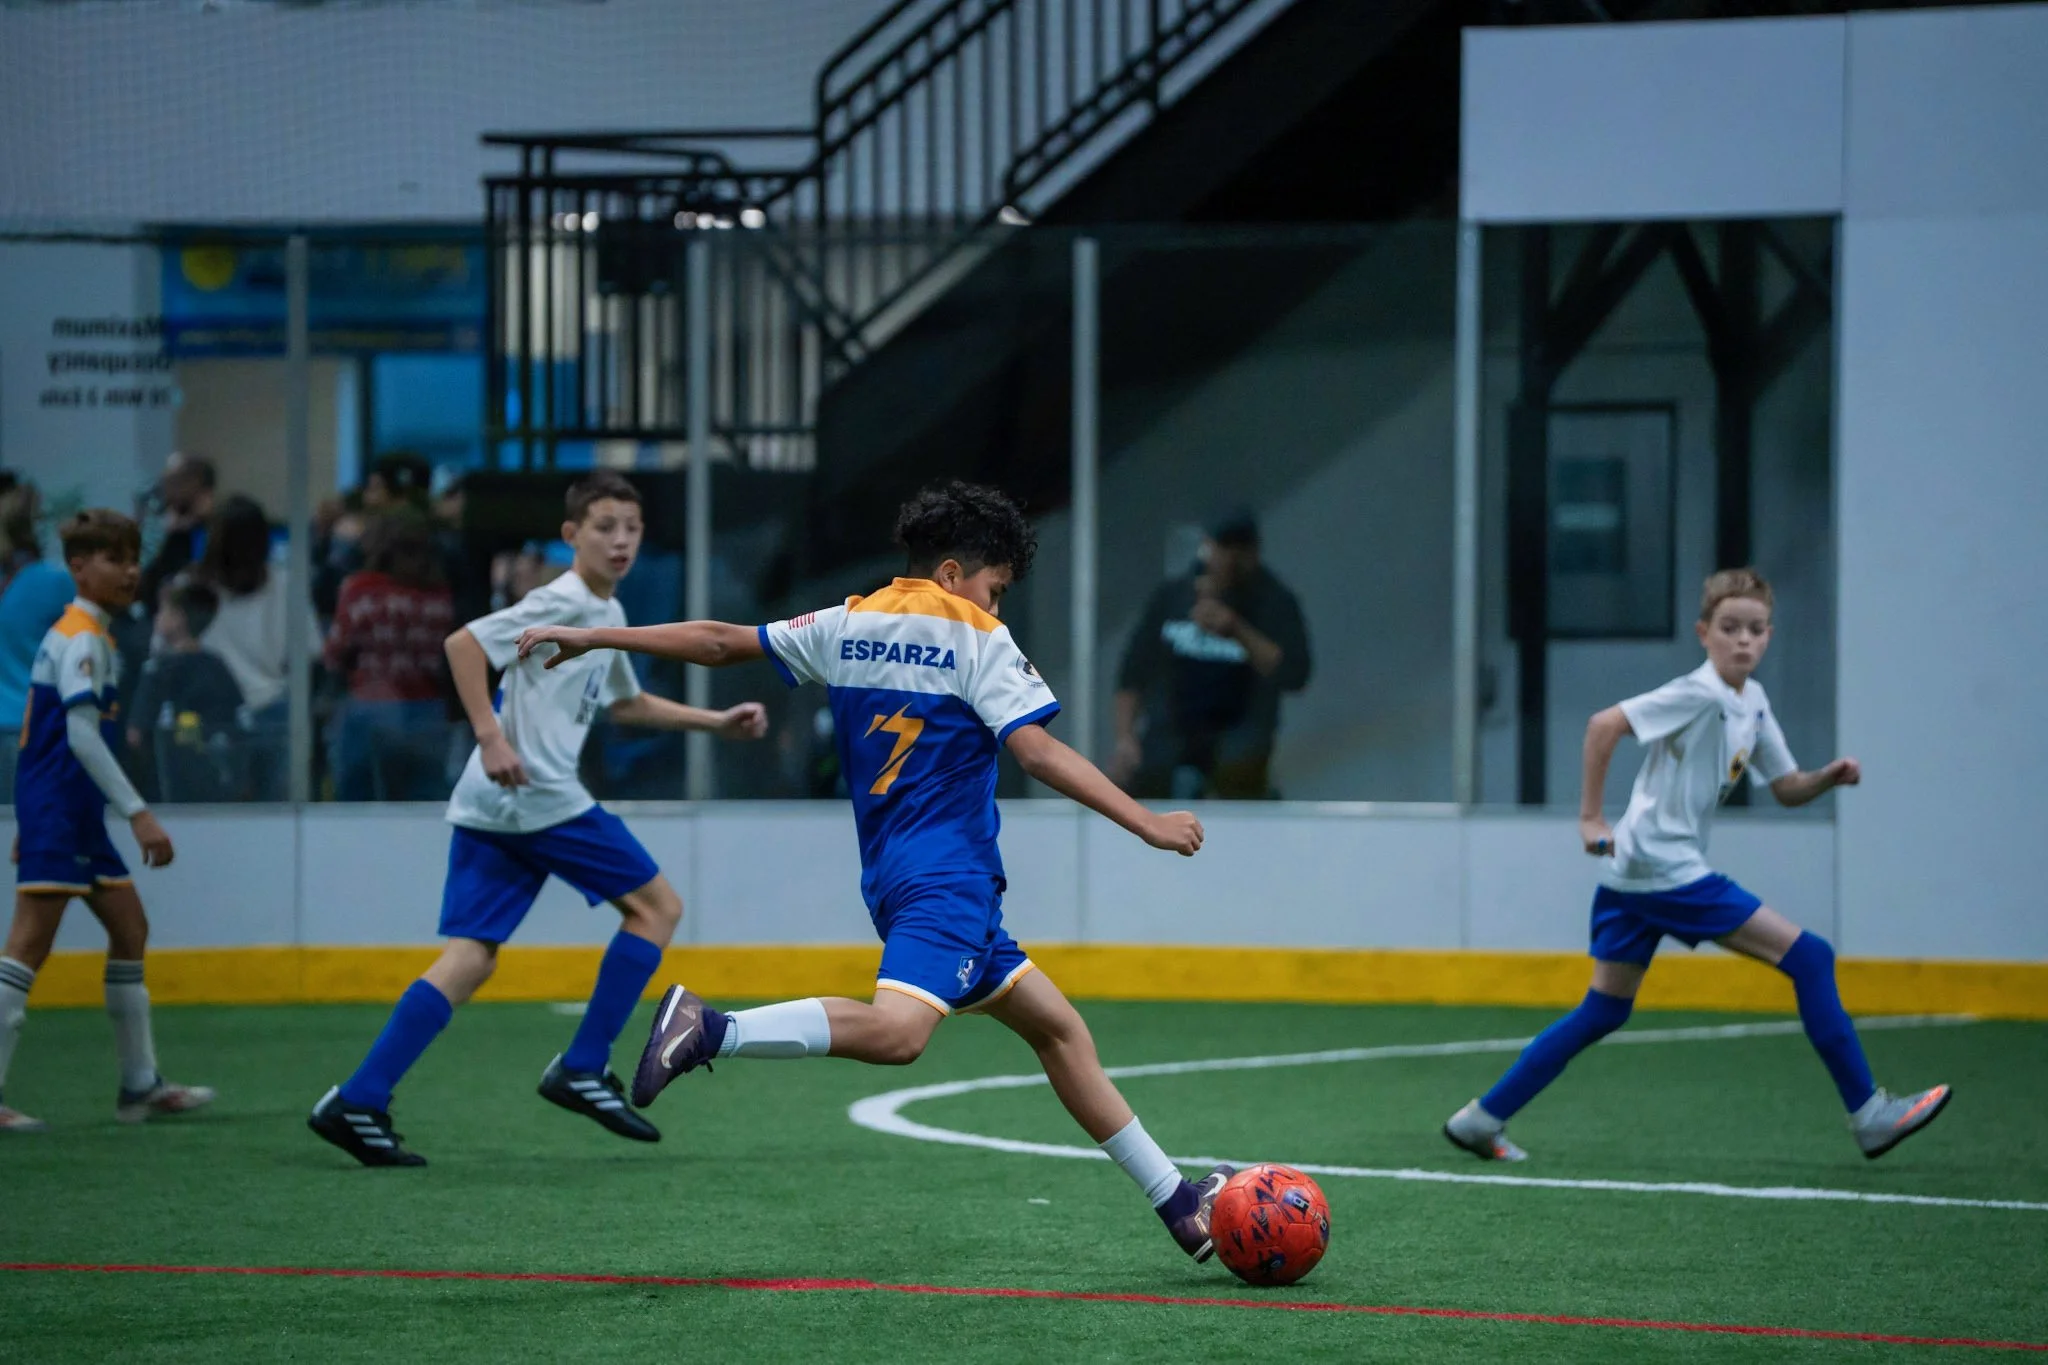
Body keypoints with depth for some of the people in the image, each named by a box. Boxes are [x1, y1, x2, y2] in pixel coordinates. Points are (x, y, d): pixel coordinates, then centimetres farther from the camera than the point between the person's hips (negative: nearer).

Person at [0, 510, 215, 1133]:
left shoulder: (75, 634, 18)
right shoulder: (81, 639, -13)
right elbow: (81, 735, -23)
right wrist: (138, 814, -25)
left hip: (78, 816, 11)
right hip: (57, 813, -11)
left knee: (129, 928, 13)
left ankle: (140, 1085, 18)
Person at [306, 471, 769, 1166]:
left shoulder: (607, 614, 21)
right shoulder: (563, 603, -9)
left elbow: (627, 703, 37)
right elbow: (464, 644, -18)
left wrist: (719, 721, 33)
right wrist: (490, 737, -24)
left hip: (491, 806, 9)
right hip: (540, 797, -9)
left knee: (470, 958, 3)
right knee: (656, 905, 4)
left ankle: (358, 1103, -7)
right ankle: (582, 1069, 5)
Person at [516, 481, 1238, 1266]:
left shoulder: (848, 626, 14)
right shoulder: (977, 640, -4)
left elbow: (719, 641, 16)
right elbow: (1038, 752, -13)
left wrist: (591, 639, 25)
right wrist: (1147, 824, -13)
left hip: (894, 876, 9)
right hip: (947, 876, -9)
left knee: (1055, 1026, 13)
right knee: (895, 1030, -30)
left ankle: (1178, 1203, 15)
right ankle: (711, 1030, -38)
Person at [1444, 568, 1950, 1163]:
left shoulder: (1752, 703, 13)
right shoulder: (1700, 695, -15)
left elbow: (1787, 789, 19)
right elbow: (1605, 724, -22)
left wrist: (1829, 777, -1)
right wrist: (1590, 817, -20)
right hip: (1667, 871, -10)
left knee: (1604, 1012, 14)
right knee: (1811, 958, -8)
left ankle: (1483, 1118, 15)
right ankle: (1869, 1114, -4)